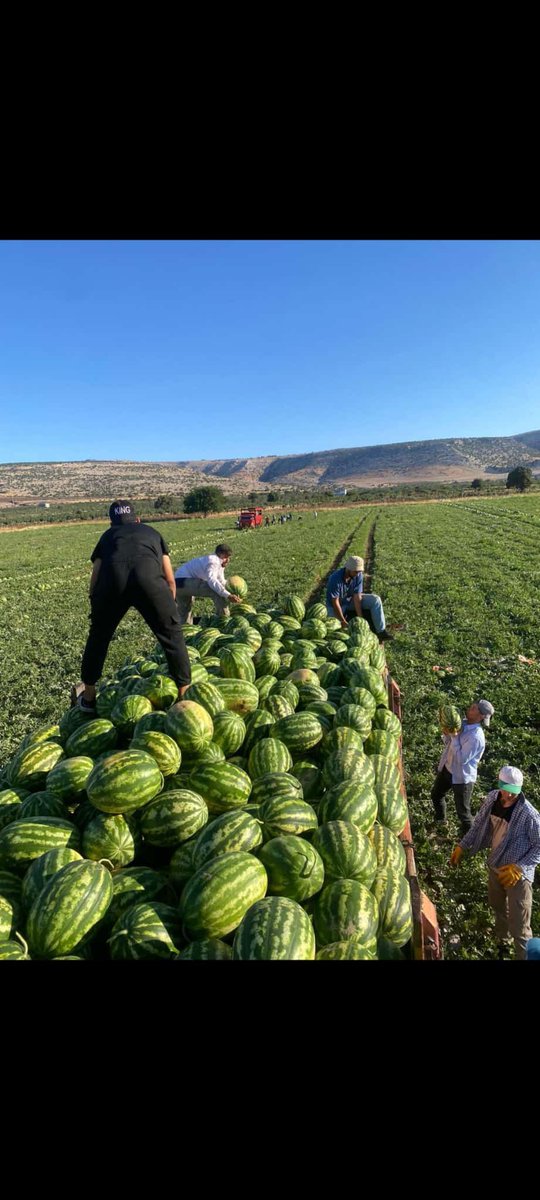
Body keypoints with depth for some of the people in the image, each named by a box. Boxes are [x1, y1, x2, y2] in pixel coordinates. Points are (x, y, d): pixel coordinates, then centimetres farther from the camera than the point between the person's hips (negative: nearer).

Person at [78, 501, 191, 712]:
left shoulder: (108, 536, 36)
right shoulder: (152, 532, 36)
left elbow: (94, 581, 30)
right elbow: (170, 579, 30)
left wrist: (97, 613, 43)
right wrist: (168, 611, 42)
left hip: (111, 578, 1)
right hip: (148, 577, -1)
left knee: (98, 636, 24)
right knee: (172, 635, 16)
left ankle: (88, 697, 36)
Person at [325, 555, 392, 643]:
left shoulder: (358, 575, -19)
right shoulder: (335, 579, -32)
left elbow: (357, 597, -18)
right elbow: (335, 603, -28)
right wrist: (343, 622, -28)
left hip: (351, 600, 4)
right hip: (337, 605, -4)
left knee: (375, 600, -14)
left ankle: (381, 631, -15)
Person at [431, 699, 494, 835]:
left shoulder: (476, 737, -30)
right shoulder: (462, 723, -5)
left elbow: (461, 759, -29)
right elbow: (448, 744, 6)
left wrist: (454, 736, -29)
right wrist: (447, 734, -15)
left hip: (462, 777, -9)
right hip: (446, 768, 9)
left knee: (463, 811, 6)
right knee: (436, 794, 28)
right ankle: (440, 820, 54)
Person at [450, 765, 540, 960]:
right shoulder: (492, 798, -12)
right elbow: (479, 824, 3)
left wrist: (520, 867, -27)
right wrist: (462, 846, 2)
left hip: (518, 874, -6)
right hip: (495, 866, 6)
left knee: (519, 927, 1)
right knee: (498, 908, 29)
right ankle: (500, 942, 55)